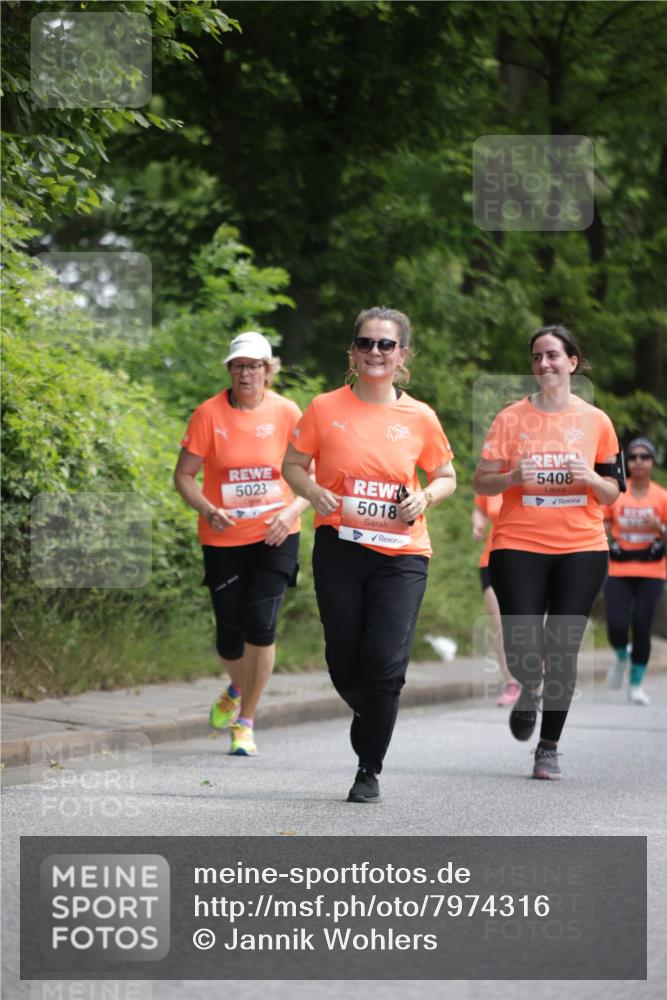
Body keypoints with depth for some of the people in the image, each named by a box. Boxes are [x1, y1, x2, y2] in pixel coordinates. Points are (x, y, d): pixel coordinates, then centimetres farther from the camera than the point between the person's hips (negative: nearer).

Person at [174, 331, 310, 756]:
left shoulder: (287, 413, -3)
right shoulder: (209, 414, -5)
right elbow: (184, 474, 0)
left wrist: (292, 512, -16)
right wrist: (209, 511, -17)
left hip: (275, 536, -1)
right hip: (224, 539, 1)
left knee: (261, 625, -14)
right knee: (229, 633, 5)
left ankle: (245, 722, 0)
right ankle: (238, 689, 41)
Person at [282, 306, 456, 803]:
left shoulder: (420, 418, 1)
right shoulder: (326, 408, 0)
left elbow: (446, 476, 13)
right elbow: (293, 464, 9)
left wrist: (425, 498, -7)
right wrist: (313, 492, -11)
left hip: (401, 553, -1)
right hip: (339, 549, 1)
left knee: (385, 661, -12)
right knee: (344, 663, 5)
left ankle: (370, 771, 2)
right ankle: (370, 720, 40)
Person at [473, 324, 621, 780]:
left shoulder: (596, 421, 6)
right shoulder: (511, 418, 2)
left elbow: (611, 493, 11)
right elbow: (482, 483, 4)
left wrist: (590, 478, -11)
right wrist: (513, 476, -16)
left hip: (581, 549, 1)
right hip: (519, 547, -1)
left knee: (562, 651, -1)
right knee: (521, 649, -7)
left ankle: (549, 747, 12)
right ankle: (530, 690, 30)